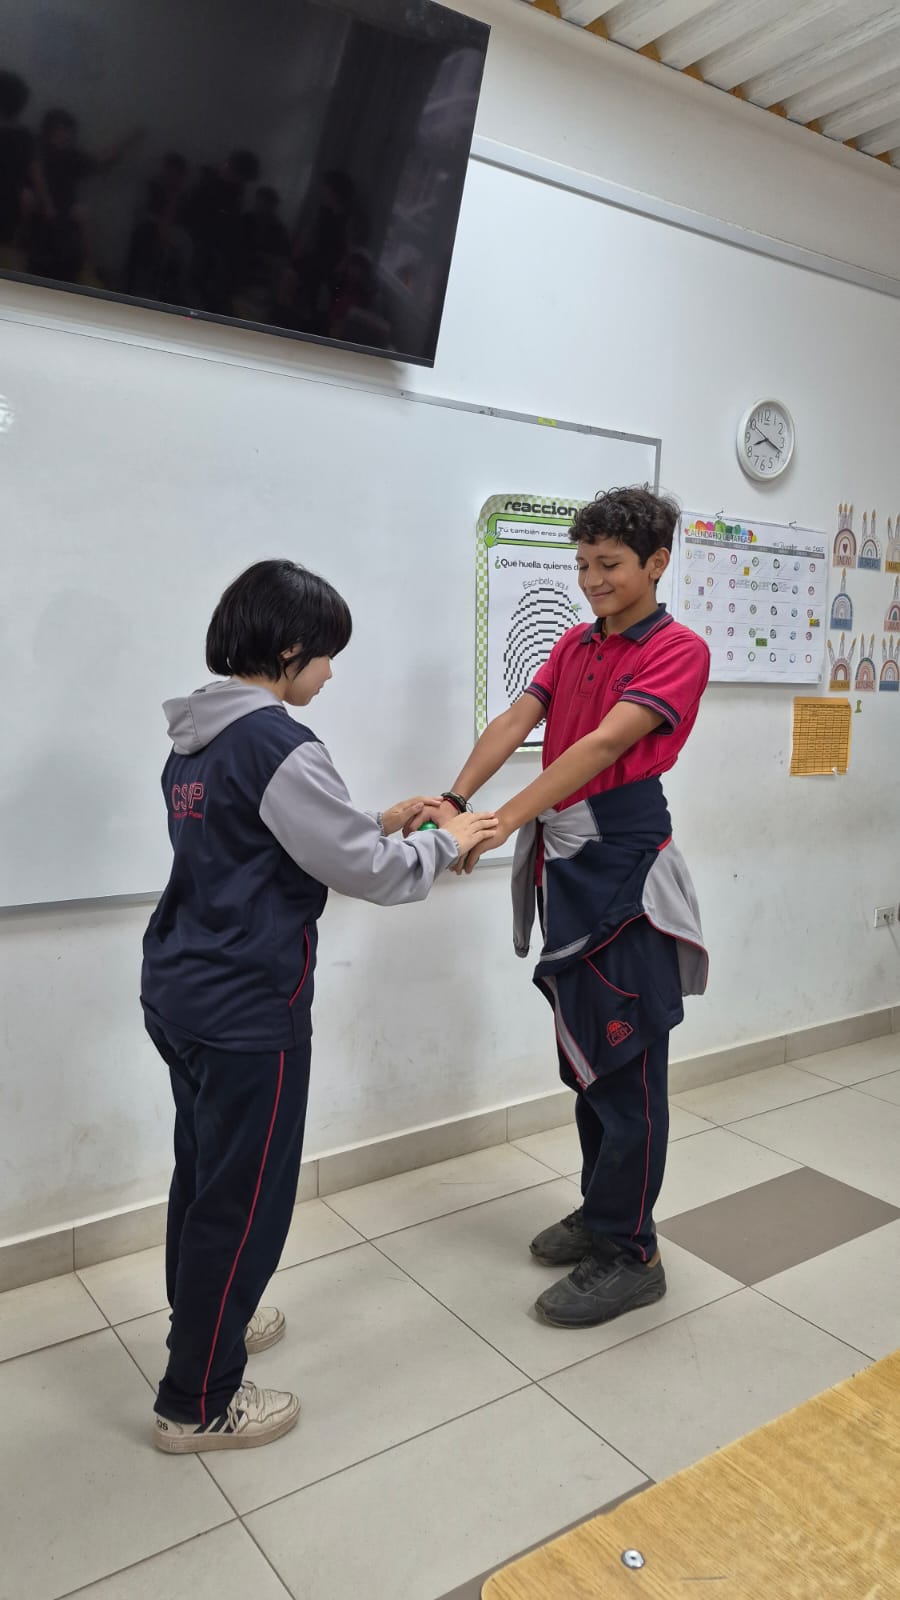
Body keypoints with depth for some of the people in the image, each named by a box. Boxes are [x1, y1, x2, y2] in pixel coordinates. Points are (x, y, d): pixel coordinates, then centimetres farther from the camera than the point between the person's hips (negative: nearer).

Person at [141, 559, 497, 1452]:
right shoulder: (277, 745, -21)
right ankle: (197, 1405, 22)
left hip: (181, 991, 9)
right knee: (245, 1197, 6)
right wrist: (445, 843, 0)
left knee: (204, 1171, 24)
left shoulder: (196, 738, 8)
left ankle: (205, 1322, 44)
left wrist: (381, 822, 13)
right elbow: (367, 873, -18)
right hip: (247, 1009, -9)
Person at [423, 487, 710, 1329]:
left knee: (625, 1061, 0)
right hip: (563, 862, 8)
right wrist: (454, 800, -16)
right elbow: (514, 721, 0)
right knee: (583, 1050, 17)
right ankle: (601, 1211, 33)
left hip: (624, 865, -7)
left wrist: (503, 822, -30)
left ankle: (630, 1254, 15)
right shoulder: (574, 643, 13)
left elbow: (604, 742, -22)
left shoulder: (678, 650, -9)